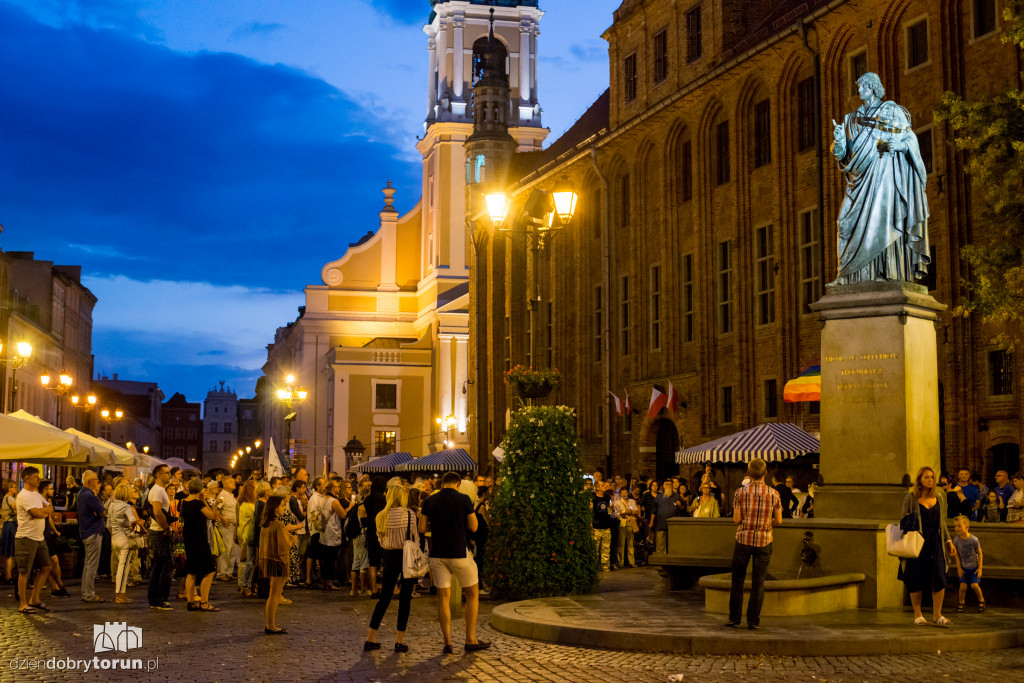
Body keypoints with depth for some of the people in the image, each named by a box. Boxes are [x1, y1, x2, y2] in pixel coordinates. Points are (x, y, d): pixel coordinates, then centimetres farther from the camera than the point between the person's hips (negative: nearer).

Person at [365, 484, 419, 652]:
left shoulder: (380, 516, 1)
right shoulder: (409, 514, -10)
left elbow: (381, 540, 6)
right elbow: (415, 538, -6)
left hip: (389, 556, 4)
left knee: (384, 597, 11)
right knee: (405, 598, 4)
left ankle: (371, 638, 10)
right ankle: (399, 641, 4)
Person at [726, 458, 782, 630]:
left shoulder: (740, 492, -6)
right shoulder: (774, 494, -3)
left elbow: (736, 519, -7)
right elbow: (779, 520, 0)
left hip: (743, 539, 0)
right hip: (763, 540, 0)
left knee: (737, 581, 10)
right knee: (758, 583, 5)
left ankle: (734, 618, 13)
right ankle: (753, 620, 7)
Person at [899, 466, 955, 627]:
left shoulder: (939, 497, 10)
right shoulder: (911, 498, -1)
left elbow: (942, 522, 18)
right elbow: (903, 520, 4)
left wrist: (949, 541, 14)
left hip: (935, 542, 3)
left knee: (939, 578, -6)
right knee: (916, 580, 0)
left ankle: (937, 615, 5)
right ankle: (917, 615, 13)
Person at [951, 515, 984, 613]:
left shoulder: (974, 539, -18)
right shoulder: (956, 540, -11)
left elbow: (980, 554, -8)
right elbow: (957, 555, 1)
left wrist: (980, 568, -7)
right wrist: (959, 568, -1)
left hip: (974, 567, -2)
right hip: (964, 568, 2)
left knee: (974, 585, -9)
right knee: (963, 586, -7)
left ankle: (981, 600, 18)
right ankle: (961, 602, 16)